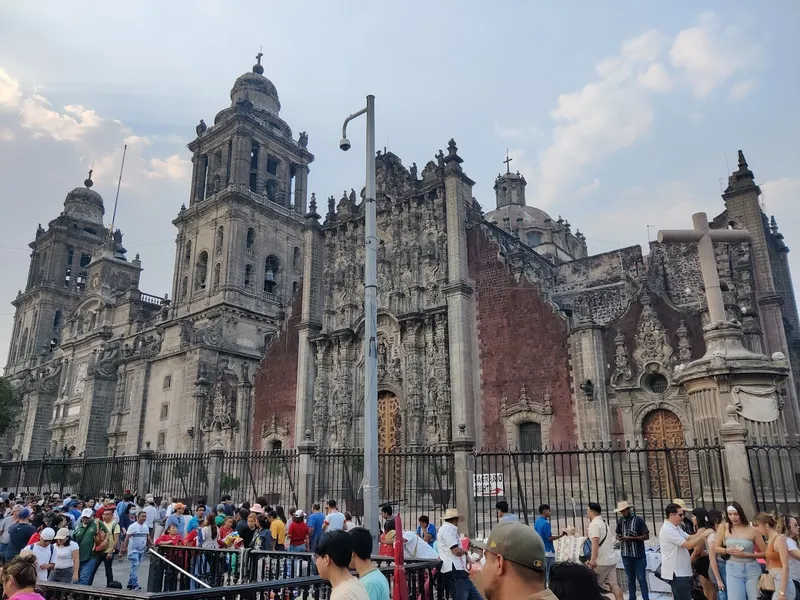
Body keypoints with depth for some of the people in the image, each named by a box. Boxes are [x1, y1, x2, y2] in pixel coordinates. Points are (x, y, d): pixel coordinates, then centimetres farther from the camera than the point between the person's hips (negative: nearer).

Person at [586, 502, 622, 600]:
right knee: (613, 584, 4)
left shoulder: (594, 524, -13)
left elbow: (595, 542, -25)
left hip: (602, 561, -8)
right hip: (611, 559, 8)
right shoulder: (604, 523, 16)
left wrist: (593, 560, -32)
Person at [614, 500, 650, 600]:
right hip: (626, 554, 4)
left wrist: (632, 538, -18)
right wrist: (619, 537, -8)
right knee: (630, 578, 12)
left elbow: (646, 536, -8)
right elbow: (618, 535, 16)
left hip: (639, 555, -4)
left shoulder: (639, 520, -8)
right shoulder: (620, 520, 5)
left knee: (641, 578, -1)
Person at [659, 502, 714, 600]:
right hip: (676, 573, -10)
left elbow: (689, 538, 11)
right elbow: (688, 545, -23)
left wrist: (704, 532, -3)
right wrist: (704, 535, -16)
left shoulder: (676, 528, 13)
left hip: (681, 572, 10)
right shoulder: (668, 530, -22)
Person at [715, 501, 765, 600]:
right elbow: (716, 548, 7)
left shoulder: (752, 530, -6)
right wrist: (727, 550, -13)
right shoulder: (723, 527, -1)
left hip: (752, 570, 0)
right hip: (733, 570, 1)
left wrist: (746, 554, -13)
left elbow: (765, 553, 0)